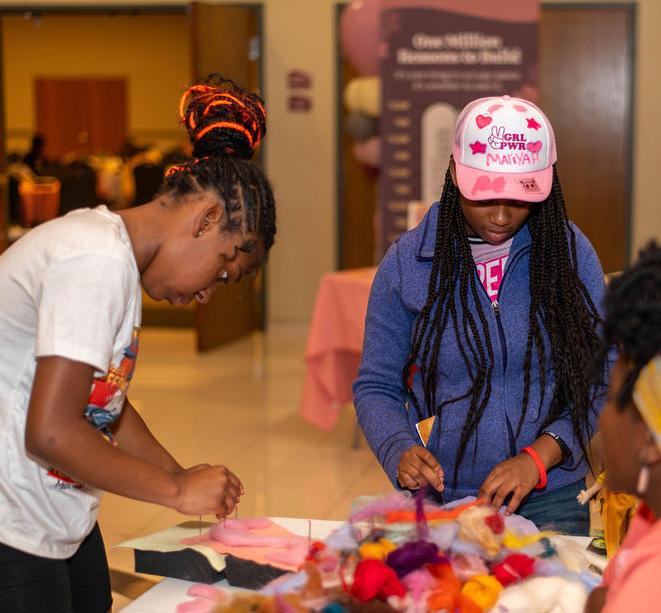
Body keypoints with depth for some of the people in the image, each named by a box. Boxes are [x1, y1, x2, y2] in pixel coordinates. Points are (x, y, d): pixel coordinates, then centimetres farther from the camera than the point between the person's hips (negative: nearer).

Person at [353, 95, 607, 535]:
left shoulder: (571, 253, 1)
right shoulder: (407, 263, 0)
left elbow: (602, 383, 1)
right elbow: (376, 387, 5)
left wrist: (539, 457, -13)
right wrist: (399, 452, -14)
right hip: (437, 499, 0)